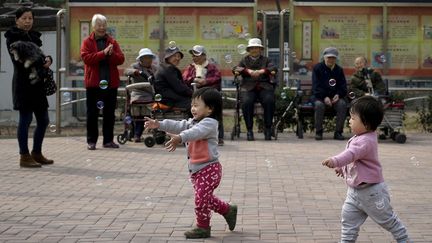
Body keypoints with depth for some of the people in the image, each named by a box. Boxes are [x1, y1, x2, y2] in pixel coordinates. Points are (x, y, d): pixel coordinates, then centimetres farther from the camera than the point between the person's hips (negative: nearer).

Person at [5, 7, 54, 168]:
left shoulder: (34, 36, 17)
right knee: (25, 118, -5)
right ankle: (24, 156, 2)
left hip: (37, 83, 8)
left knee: (43, 120, 10)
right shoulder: (13, 37, -5)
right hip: (23, 82, -8)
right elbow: (17, 60, -15)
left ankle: (36, 153, 22)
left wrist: (47, 60, -7)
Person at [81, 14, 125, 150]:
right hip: (93, 83, -3)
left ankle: (108, 140, 14)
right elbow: (86, 58, -14)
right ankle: (91, 141, 6)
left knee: (110, 113, 7)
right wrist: (103, 53, -20)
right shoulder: (87, 42, 2)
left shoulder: (112, 42, 11)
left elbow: (121, 59, 2)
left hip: (111, 83, 3)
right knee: (92, 113, 1)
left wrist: (112, 54, -17)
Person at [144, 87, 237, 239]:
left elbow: (195, 132, -35)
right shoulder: (193, 122, 15)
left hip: (209, 169, -10)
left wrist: (179, 138, -53)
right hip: (196, 170, 10)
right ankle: (228, 210, 34)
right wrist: (159, 125, -9)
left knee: (201, 199, -6)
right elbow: (179, 126, 4)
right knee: (206, 198, 18)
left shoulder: (209, 123, -16)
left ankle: (203, 227, 6)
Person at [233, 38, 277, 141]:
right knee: (246, 102, -31)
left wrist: (262, 71, -15)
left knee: (269, 101, -30)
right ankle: (249, 130, -24)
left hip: (264, 86, 0)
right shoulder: (244, 60, 23)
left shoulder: (265, 60, 23)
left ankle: (267, 129, -20)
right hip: (248, 87, 0)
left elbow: (274, 69, 3)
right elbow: (235, 69, 5)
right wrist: (248, 71, -13)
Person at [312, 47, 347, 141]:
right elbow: (316, 86, -8)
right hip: (320, 96, -3)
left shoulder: (339, 70, 13)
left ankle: (338, 132, -21)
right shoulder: (317, 68, 1)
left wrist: (338, 95, -13)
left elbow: (343, 86, 10)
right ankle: (318, 132, -22)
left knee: (342, 104, -29)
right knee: (319, 105, -36)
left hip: (335, 97, 3)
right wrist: (324, 97, -22)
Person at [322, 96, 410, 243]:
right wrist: (343, 168, 21)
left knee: (387, 219, 9)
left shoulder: (366, 141, -28)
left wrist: (335, 161, -60)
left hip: (371, 191, -9)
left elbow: (352, 153, -46)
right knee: (348, 218, 7)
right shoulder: (359, 138, 5)